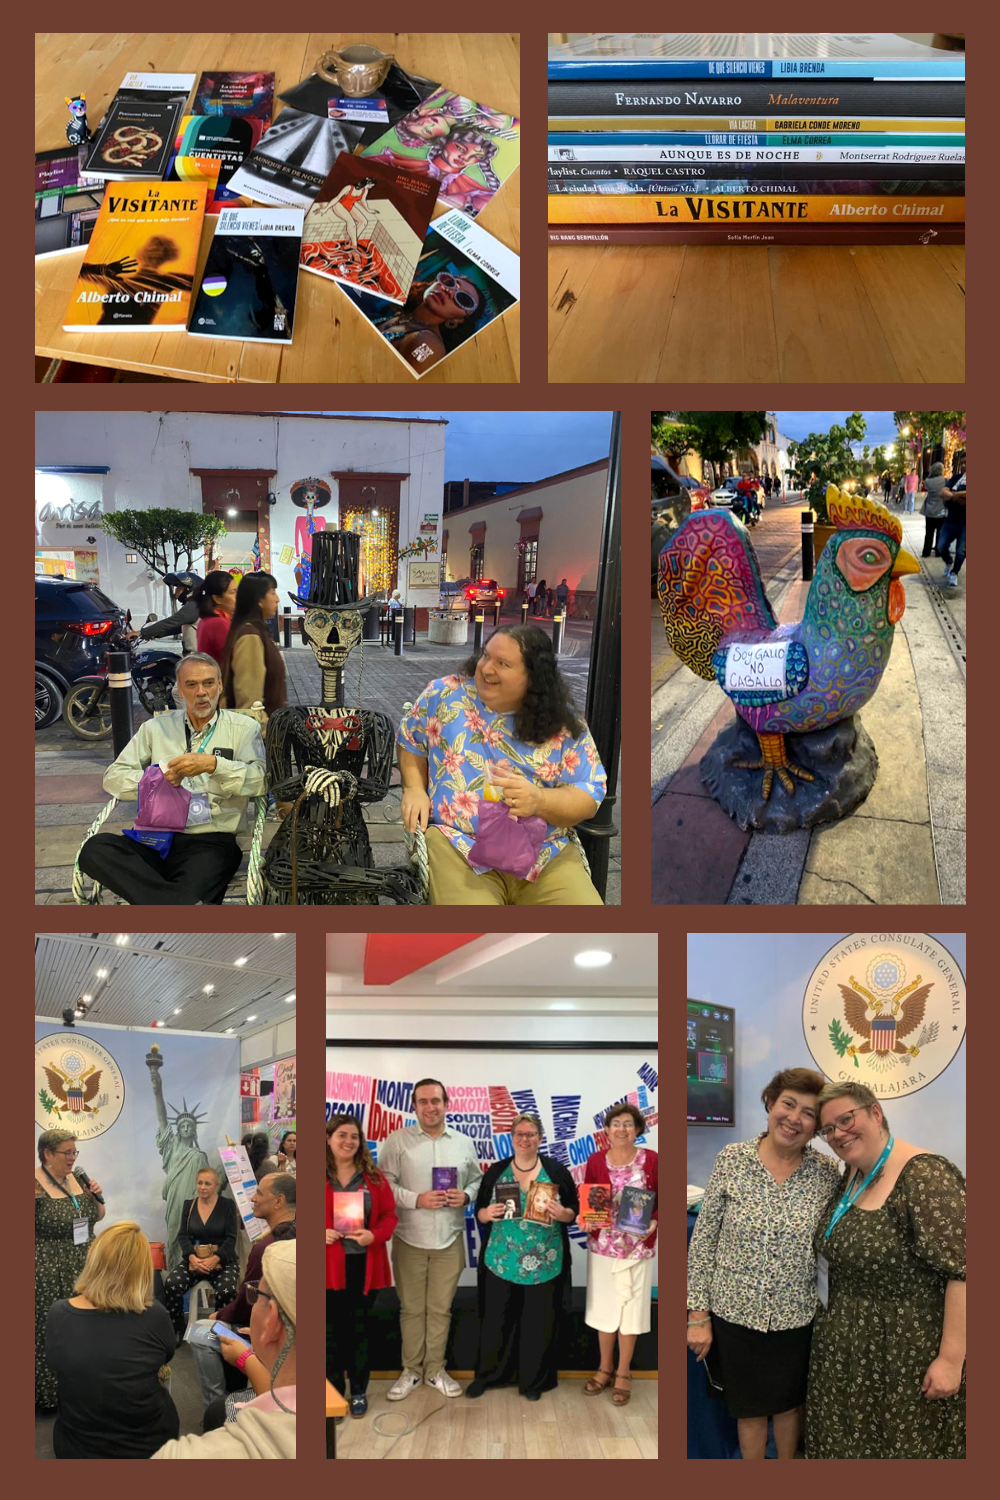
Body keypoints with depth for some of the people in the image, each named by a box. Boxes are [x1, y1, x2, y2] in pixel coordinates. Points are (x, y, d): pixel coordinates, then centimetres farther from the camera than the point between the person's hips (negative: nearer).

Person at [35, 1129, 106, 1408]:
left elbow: (97, 1216, 17)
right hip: (49, 1275, -7)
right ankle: (49, 1391, 12)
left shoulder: (76, 1180, 7)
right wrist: (34, 1198, -29)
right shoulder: (35, 1183, -14)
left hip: (82, 1270, 7)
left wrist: (96, 1196, -1)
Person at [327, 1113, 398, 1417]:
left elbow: (390, 1215, 5)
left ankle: (359, 1392, 21)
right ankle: (334, 1393, 17)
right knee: (332, 1331, 4)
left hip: (364, 1265, 2)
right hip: (329, 1265, -2)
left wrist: (374, 1235, -14)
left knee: (359, 1329, 10)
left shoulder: (373, 1177, 5)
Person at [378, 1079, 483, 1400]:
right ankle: (411, 1370, 19)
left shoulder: (464, 1142, 5)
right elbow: (383, 1184, -8)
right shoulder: (397, 1141, -5)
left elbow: (477, 1180, 12)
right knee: (411, 1308, 7)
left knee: (441, 1308, 10)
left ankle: (435, 1369, 22)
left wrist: (466, 1195, -10)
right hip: (409, 1239, -2)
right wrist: (417, 1199, -19)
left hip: (449, 1240, 2)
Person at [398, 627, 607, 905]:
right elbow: (410, 741, 21)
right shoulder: (443, 695, 4)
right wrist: (414, 788, 4)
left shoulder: (563, 725, 1)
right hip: (460, 844, -1)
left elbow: (590, 796, -2)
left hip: (546, 854, 1)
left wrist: (539, 800, -21)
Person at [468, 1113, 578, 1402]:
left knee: (539, 1324, 4)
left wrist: (562, 1213, -18)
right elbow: (478, 1211, 7)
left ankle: (533, 1380, 19)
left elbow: (575, 1211, 3)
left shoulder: (557, 1170, 1)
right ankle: (486, 1375, 19)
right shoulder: (496, 1171, 5)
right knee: (495, 1321, 4)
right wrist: (487, 1213, -15)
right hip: (501, 1261, 1)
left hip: (544, 1263, -1)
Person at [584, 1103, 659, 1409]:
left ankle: (623, 1374, 20)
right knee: (603, 1307, 11)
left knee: (630, 1307, 7)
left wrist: (653, 1222, -18)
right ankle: (605, 1369, 27)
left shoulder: (651, 1160, -6)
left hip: (637, 1246, -2)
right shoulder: (595, 1161, -1)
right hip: (602, 1244, 2)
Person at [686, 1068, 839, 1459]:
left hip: (797, 1319, 1)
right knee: (749, 1408, 16)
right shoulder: (731, 1159, -9)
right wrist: (698, 1315, -6)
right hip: (735, 1313, -1)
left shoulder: (826, 1173, -7)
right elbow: (703, 1240, -5)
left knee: (790, 1403, 19)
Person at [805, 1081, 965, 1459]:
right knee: (846, 1439, 17)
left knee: (905, 1443, 6)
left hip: (908, 1350, -8)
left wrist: (951, 1359, -26)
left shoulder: (925, 1176, -21)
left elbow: (962, 1271, -25)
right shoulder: (852, 1175, 6)